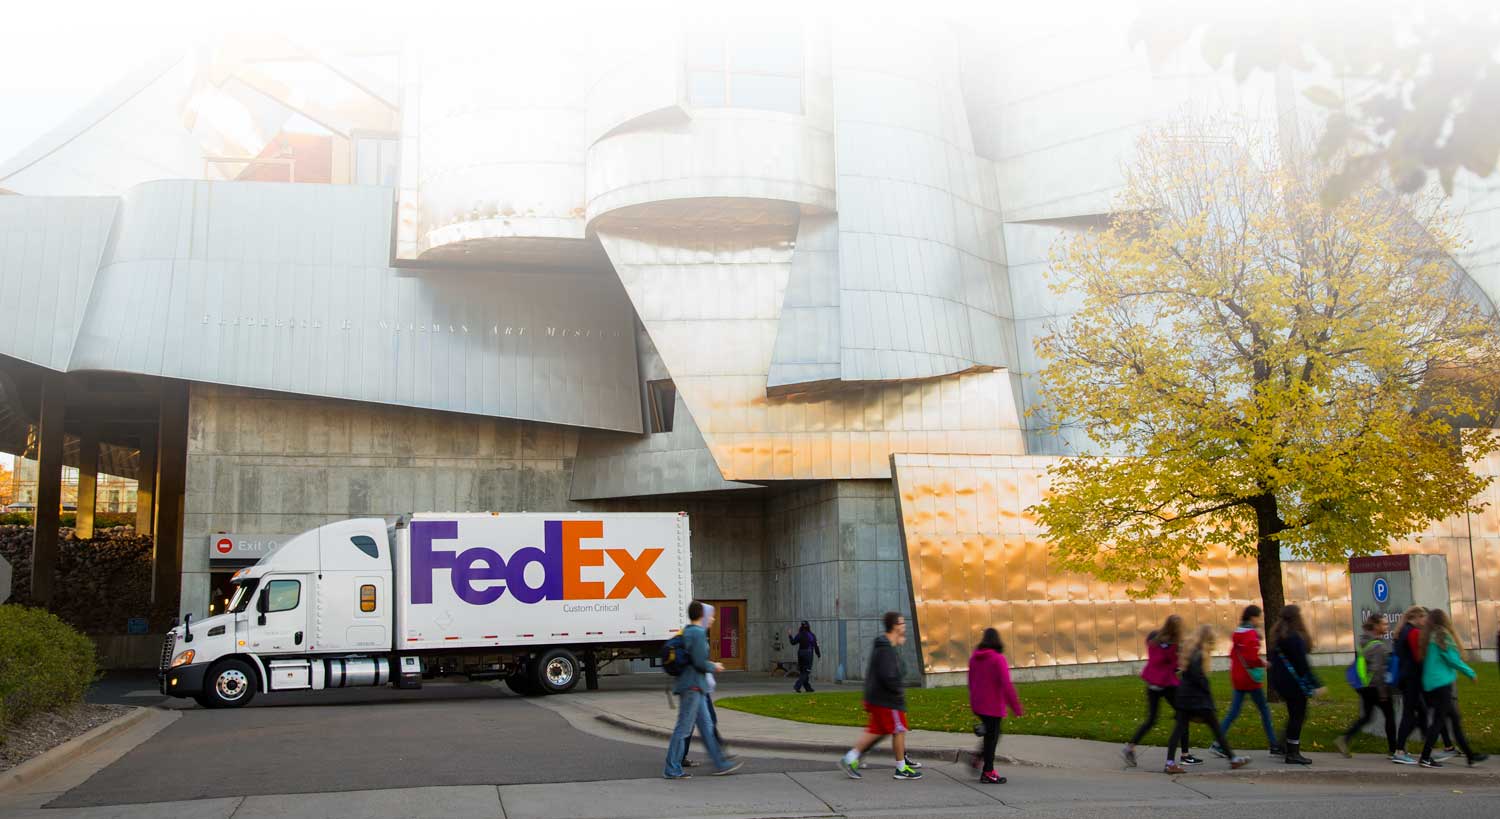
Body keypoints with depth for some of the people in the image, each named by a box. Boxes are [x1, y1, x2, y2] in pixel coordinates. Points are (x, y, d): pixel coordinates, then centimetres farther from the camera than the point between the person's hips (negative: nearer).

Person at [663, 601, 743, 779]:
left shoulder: (686, 631, 13)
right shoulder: (698, 633, -15)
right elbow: (700, 662, -20)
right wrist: (714, 666, -3)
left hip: (694, 686, 10)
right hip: (692, 686, -10)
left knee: (706, 725, 12)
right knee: (683, 727, -4)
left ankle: (720, 764, 17)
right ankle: (672, 769, 1)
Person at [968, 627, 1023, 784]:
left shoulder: (974, 658, 6)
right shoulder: (998, 659, -15)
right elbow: (1006, 685, -18)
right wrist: (1016, 707, -14)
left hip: (977, 705, 7)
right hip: (993, 706, -7)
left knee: (990, 734, 21)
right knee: (992, 737, 4)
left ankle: (978, 761, 12)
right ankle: (988, 773, 10)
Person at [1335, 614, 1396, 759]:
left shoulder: (1364, 641, 10)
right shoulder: (1378, 645, -17)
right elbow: (1377, 669, -21)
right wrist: (1383, 691, -17)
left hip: (1365, 686, 8)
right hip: (1376, 686, -8)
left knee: (1365, 716, 11)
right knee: (1389, 715, 8)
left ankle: (1343, 738, -3)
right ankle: (1392, 749, 16)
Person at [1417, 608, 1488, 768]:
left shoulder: (1428, 637, 11)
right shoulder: (1443, 636, -11)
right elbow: (1453, 659, -11)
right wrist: (1471, 673, 2)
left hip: (1430, 684, 8)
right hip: (1442, 683, -8)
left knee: (1454, 719, 14)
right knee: (1439, 720, -5)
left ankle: (1470, 756, 21)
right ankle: (1425, 758, -6)